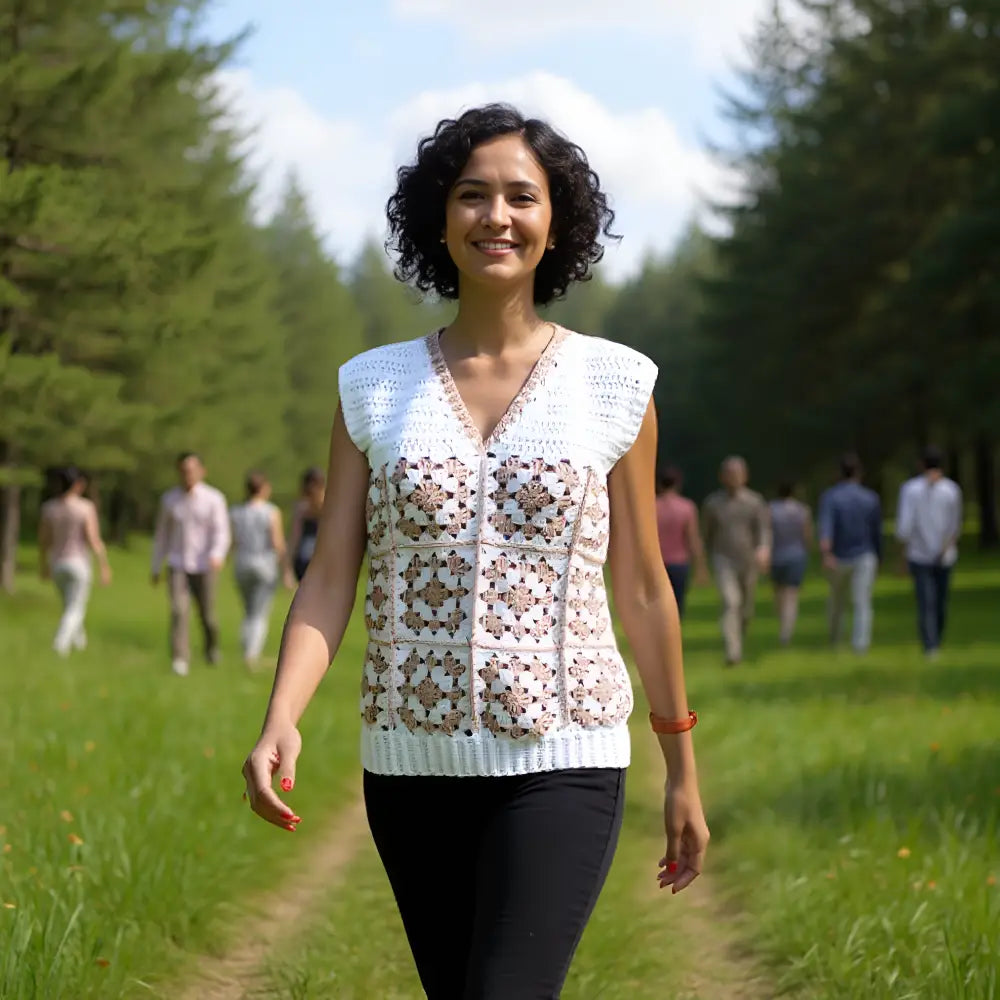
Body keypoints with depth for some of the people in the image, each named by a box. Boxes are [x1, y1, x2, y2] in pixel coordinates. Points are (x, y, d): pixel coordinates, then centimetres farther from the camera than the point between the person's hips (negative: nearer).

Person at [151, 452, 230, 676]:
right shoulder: (169, 499, 3)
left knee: (207, 614, 8)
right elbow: (161, 535, 13)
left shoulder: (213, 499, -6)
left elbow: (221, 533, -12)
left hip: (204, 567, -1)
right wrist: (156, 568, 14)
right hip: (178, 567, 1)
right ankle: (180, 661, -21)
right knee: (179, 611, -17)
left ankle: (212, 648, 39)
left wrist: (217, 555, -33)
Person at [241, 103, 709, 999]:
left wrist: (683, 768, 11)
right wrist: (280, 721, -16)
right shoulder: (374, 387, 4)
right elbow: (329, 579, 1)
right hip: (412, 761, 3)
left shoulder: (614, 384, 0)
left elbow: (642, 587, 6)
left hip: (560, 764, -3)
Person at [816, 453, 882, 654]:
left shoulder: (829, 497, -8)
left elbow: (825, 526, -25)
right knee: (862, 603, -7)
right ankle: (860, 643, -25)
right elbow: (876, 532, 4)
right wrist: (878, 558, 19)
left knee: (837, 597, 24)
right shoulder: (871, 498, -3)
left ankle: (834, 636, 44)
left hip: (838, 558, 1)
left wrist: (826, 554, -37)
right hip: (864, 558, -1)